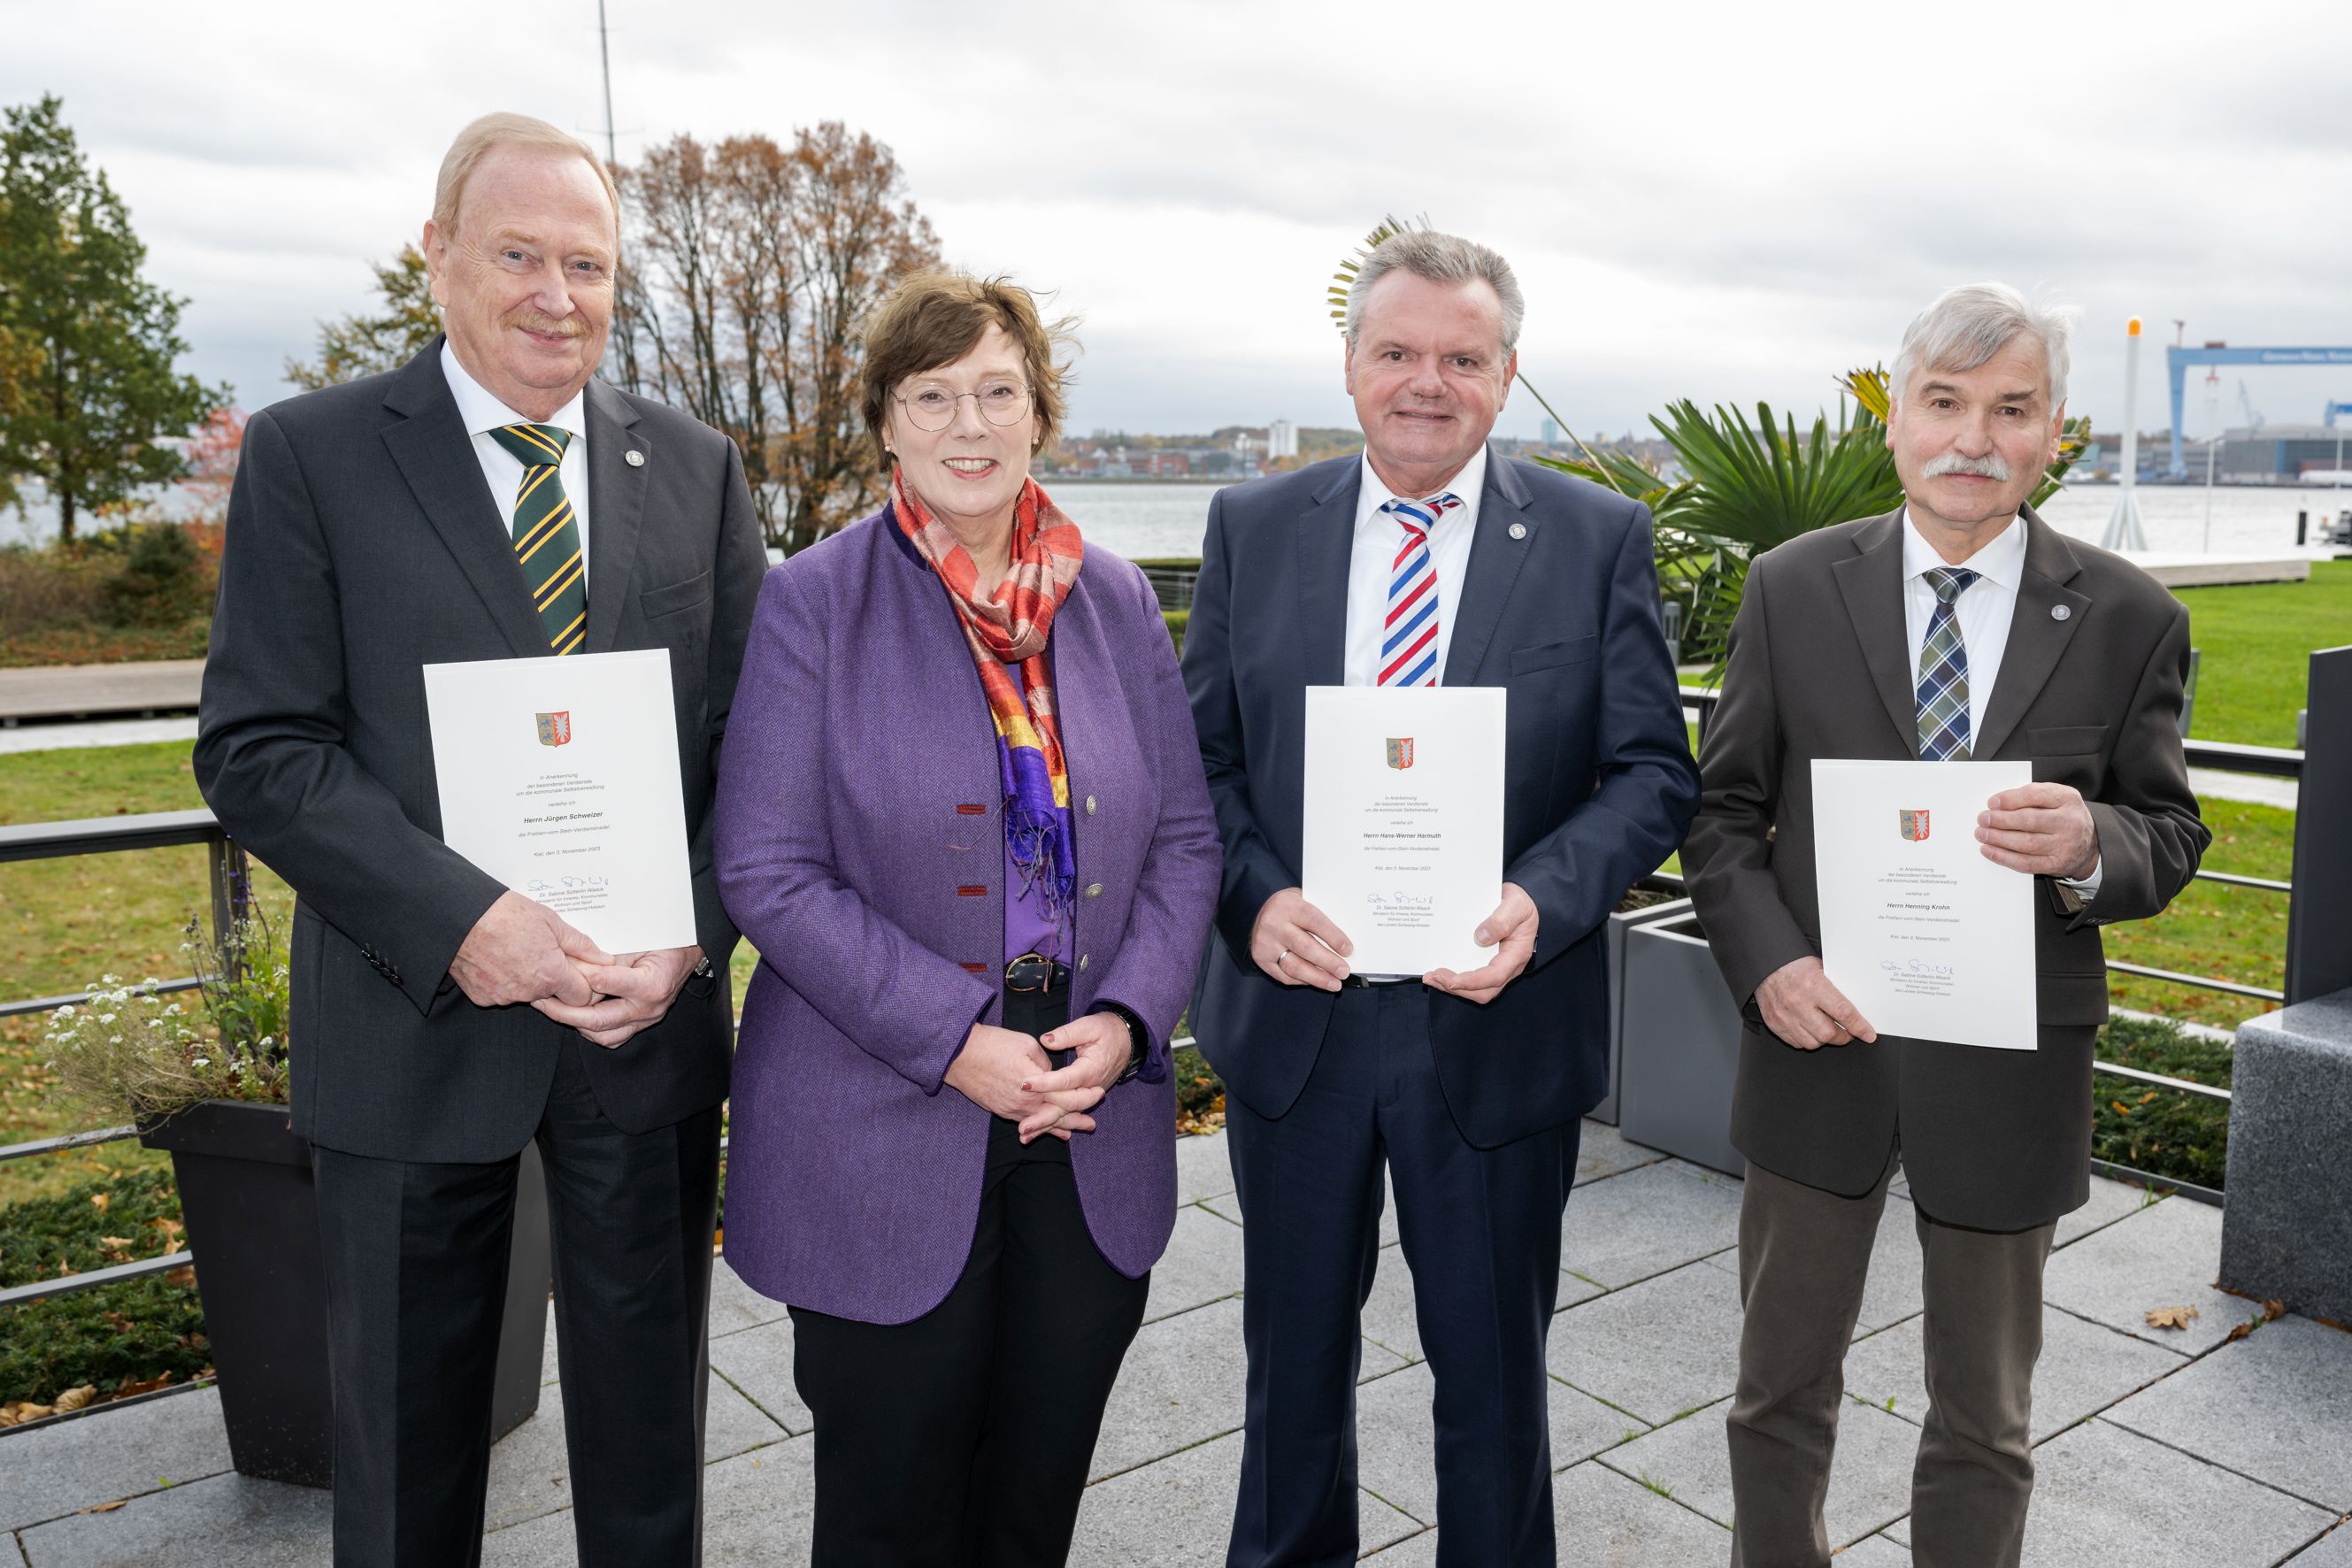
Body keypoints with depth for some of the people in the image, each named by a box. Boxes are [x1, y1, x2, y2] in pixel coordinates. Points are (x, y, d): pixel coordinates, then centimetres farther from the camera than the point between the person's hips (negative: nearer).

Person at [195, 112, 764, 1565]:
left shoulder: (696, 466, 4)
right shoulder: (311, 453, -3)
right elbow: (259, 746, -9)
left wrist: (692, 936, -11)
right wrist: (460, 923, -20)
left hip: (652, 1017, 2)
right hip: (418, 1022, -2)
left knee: (648, 1417, 19)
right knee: (408, 1439, 17)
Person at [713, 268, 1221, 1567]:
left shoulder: (1116, 602, 6)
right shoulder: (813, 603, -6)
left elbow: (1185, 838, 7)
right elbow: (767, 872, -11)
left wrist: (1126, 1021, -9)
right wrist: (956, 1043, -17)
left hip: (1093, 1137, 4)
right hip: (883, 1152, -3)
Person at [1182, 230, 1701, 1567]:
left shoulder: (1600, 538, -2)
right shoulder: (1252, 528, 2)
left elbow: (1654, 773, -4)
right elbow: (1198, 755, 2)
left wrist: (1543, 903, -21)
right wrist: (1253, 896, -16)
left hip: (1496, 1024, -1)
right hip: (1294, 1012, 2)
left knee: (1493, 1363, 16)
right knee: (1295, 1348, 21)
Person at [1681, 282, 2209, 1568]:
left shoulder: (2127, 619, -3)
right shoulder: (1794, 588, -2)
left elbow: (2170, 838, 1)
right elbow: (1723, 808, 0)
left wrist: (2091, 846, -22)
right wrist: (1767, 964, -15)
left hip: (2008, 1066, 0)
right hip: (1818, 1034, 0)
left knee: (1984, 1416, 19)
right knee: (1781, 1391, 17)